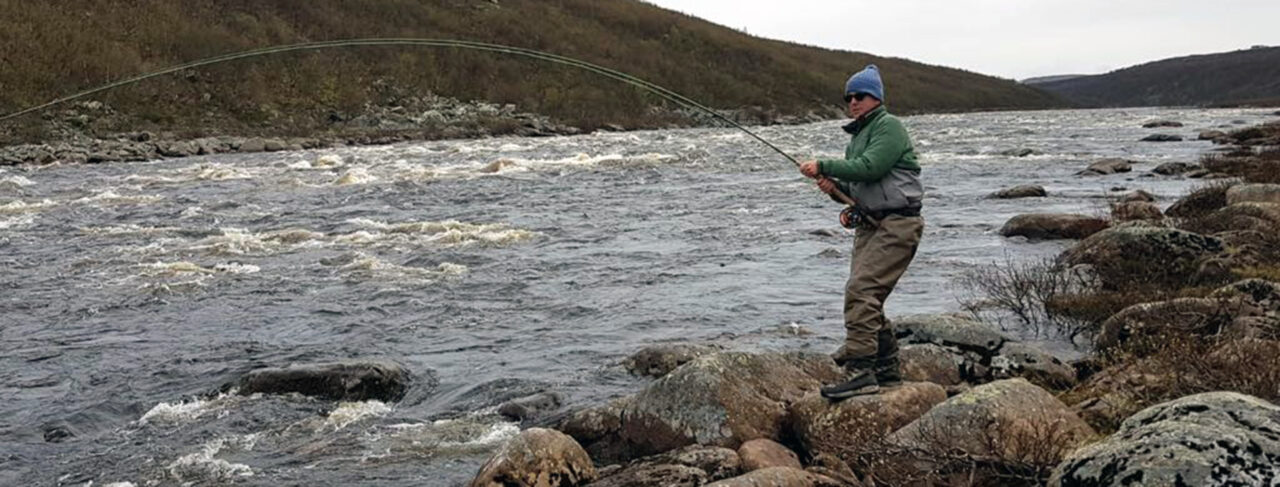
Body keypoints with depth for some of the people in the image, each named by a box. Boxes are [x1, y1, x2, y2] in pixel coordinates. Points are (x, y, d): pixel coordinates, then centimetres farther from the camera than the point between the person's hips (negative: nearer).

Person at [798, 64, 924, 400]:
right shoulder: (858, 136, 22)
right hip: (870, 226, 10)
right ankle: (886, 369, 18)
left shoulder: (889, 126, -7)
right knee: (868, 299, 8)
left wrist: (823, 167, -15)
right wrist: (835, 188, 5)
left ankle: (860, 370, -24)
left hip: (897, 224, -10)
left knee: (861, 290, -21)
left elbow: (869, 168, -21)